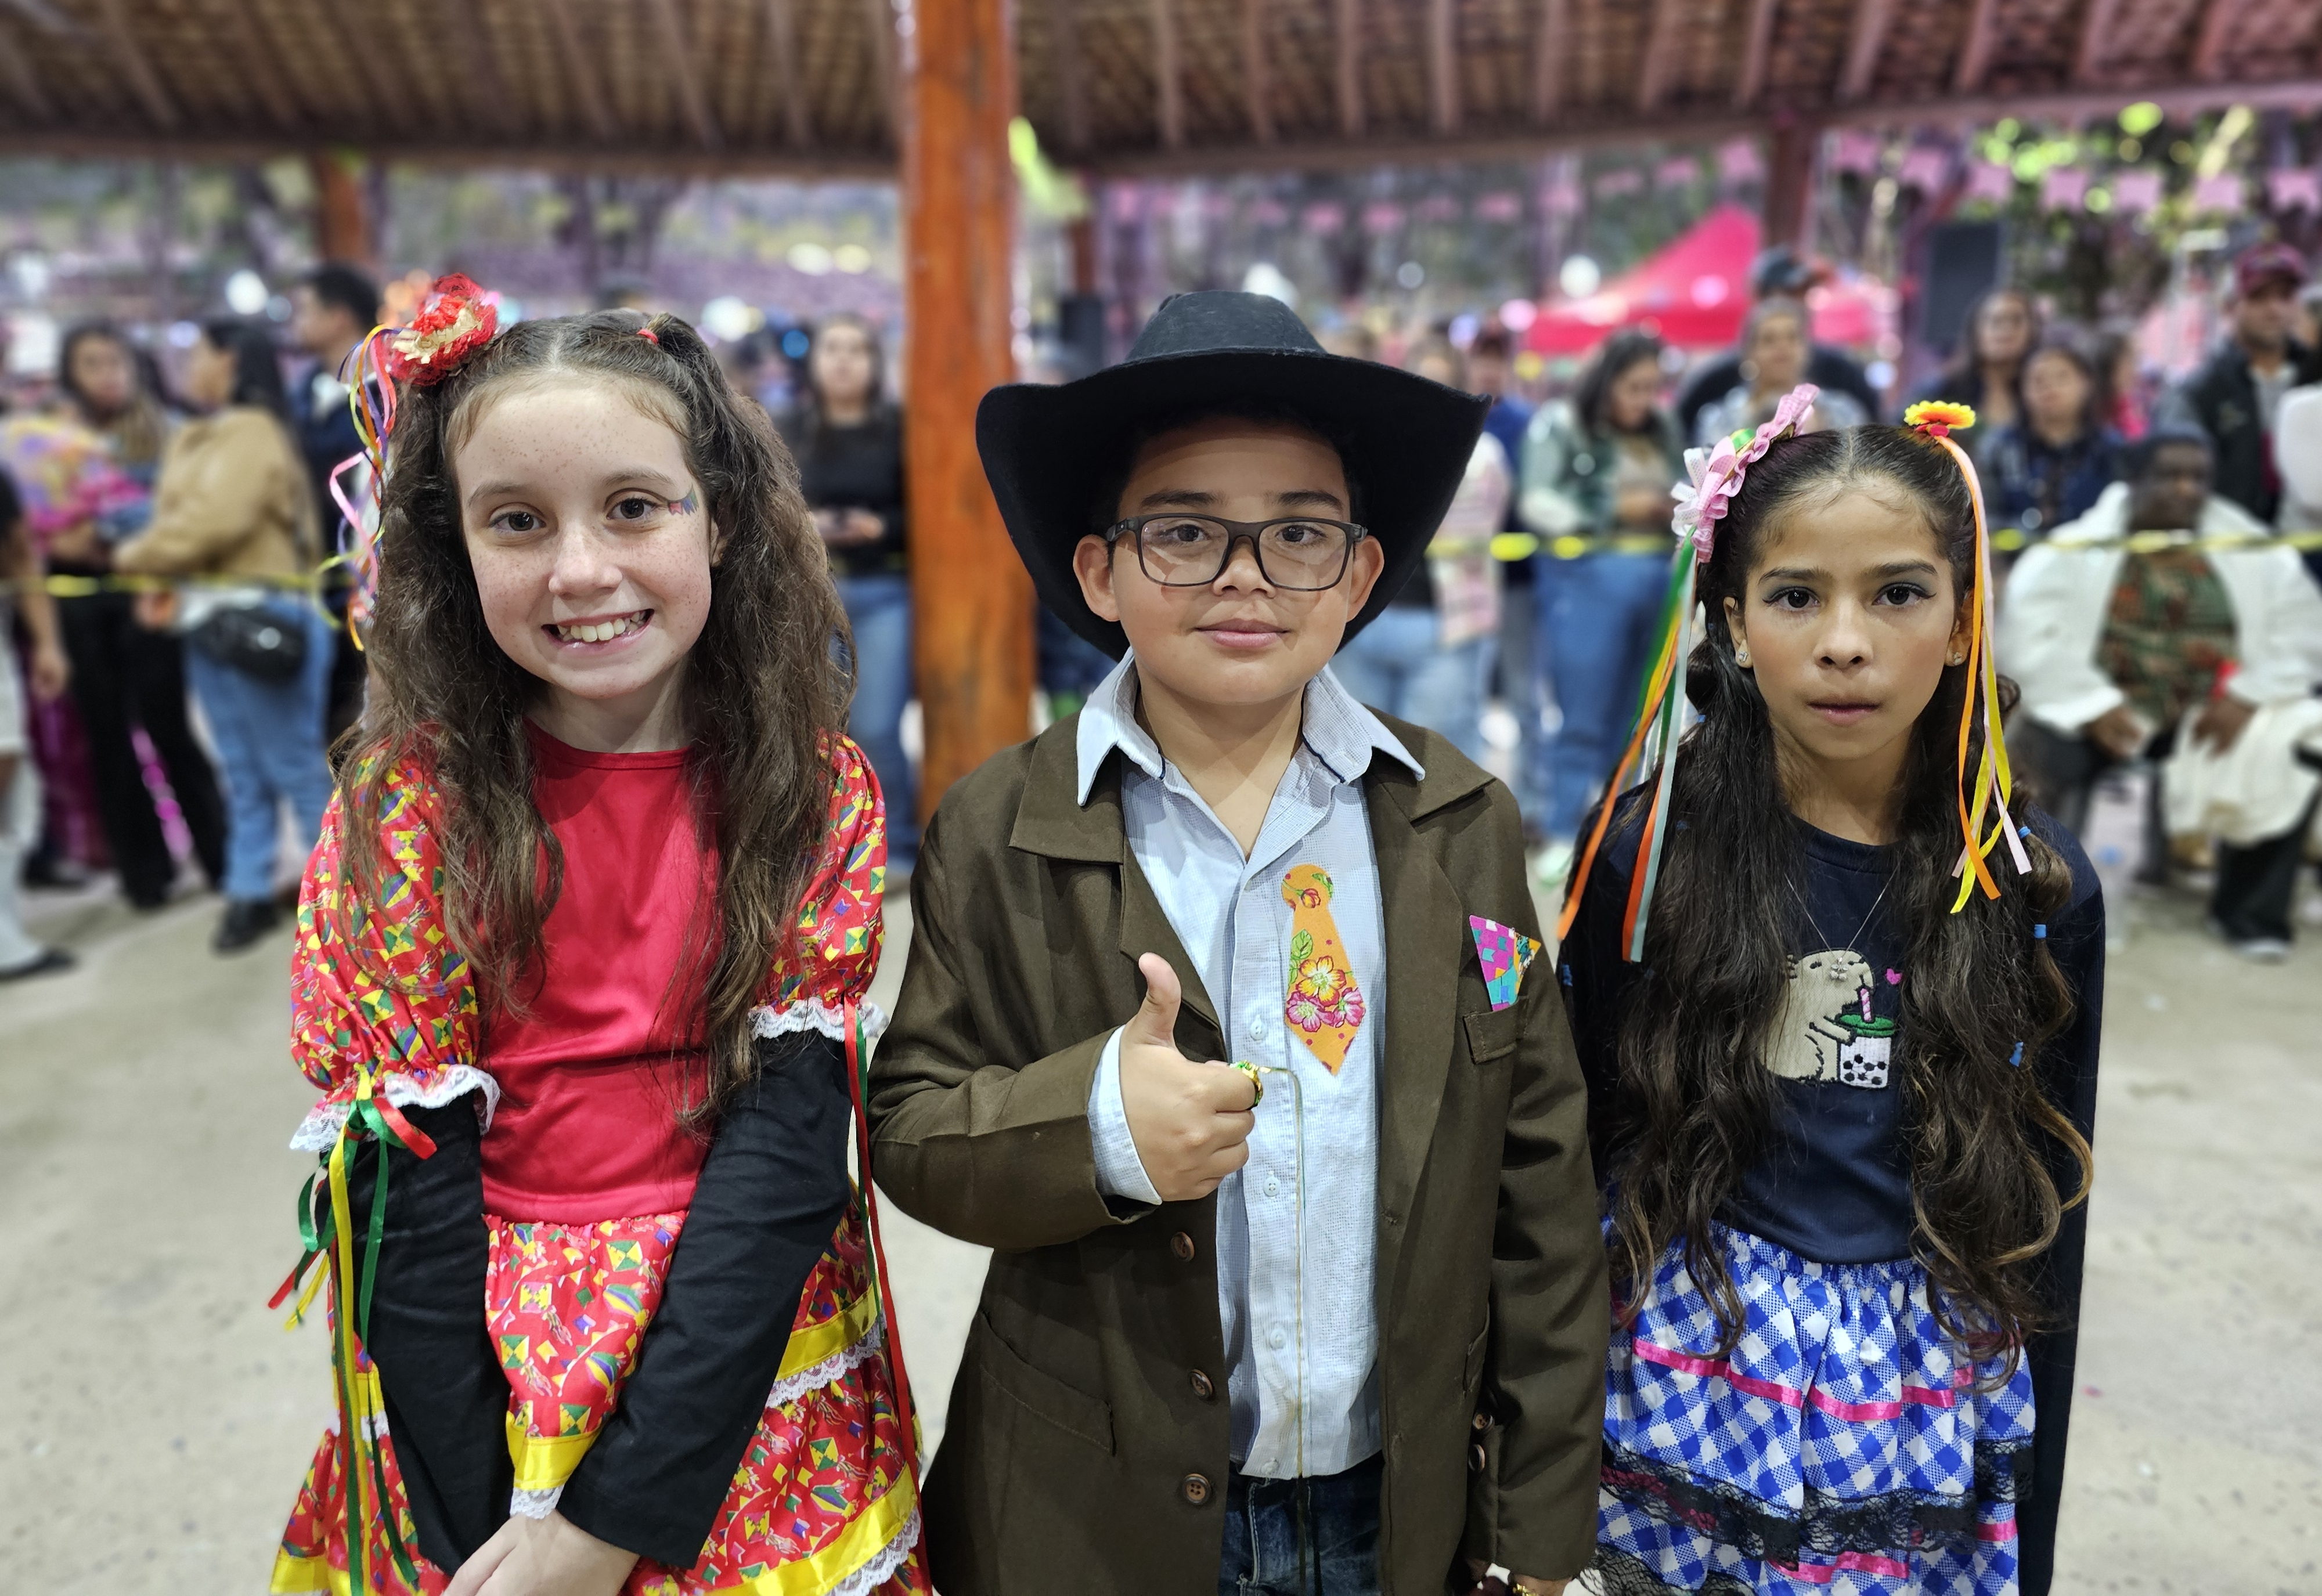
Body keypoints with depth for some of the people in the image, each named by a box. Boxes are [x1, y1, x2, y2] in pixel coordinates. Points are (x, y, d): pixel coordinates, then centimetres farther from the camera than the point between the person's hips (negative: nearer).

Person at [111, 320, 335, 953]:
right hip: (208, 616, 9)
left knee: (294, 766, -1)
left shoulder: (253, 432, -12)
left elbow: (213, 520, -23)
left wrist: (139, 554, -9)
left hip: (261, 616, -9)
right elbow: (178, 517, 12)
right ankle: (251, 894, 20)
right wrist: (161, 581, -6)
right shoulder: (195, 439, 17)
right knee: (243, 772, 13)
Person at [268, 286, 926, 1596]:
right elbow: (405, 1184, -10)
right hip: (474, 1379, 0)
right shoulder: (405, 808, -10)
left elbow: (787, 1141, -15)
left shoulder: (824, 799, -10)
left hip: (757, 1394, 1)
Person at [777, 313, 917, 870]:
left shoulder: (899, 428, -1)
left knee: (876, 727, -9)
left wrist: (881, 527, -17)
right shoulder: (792, 432, 6)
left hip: (884, 594, -3)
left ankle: (898, 846, 9)